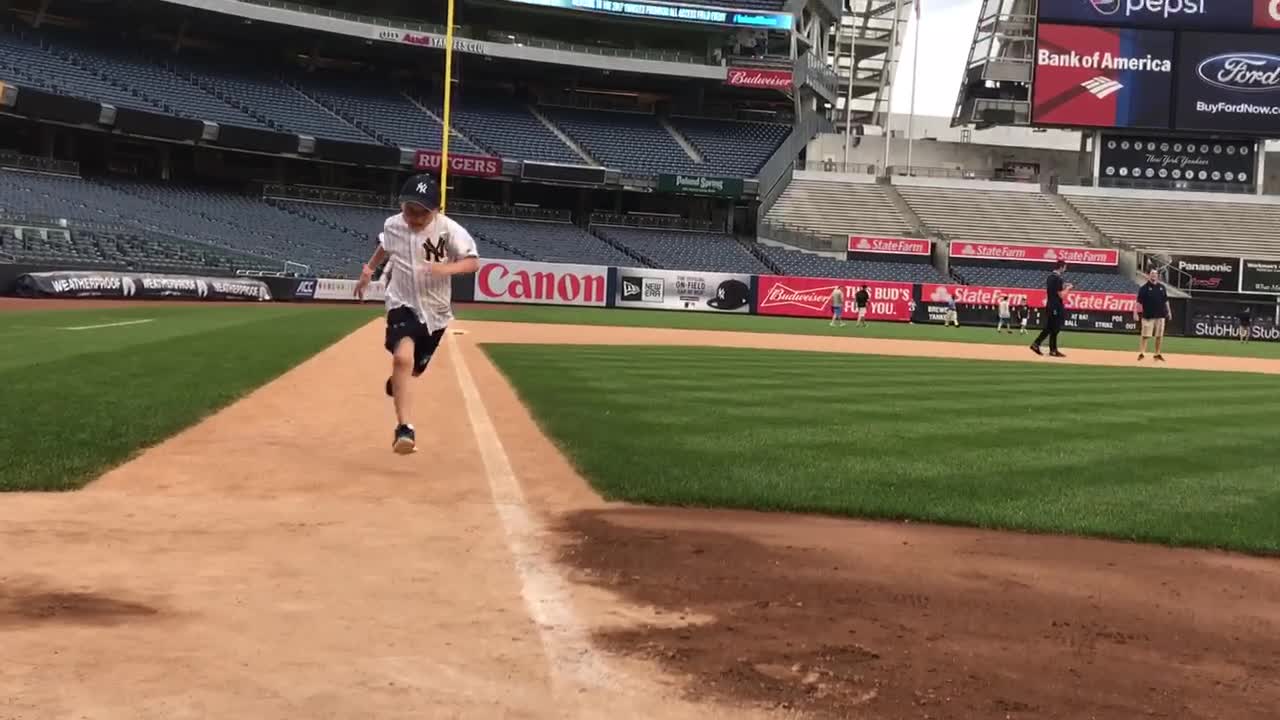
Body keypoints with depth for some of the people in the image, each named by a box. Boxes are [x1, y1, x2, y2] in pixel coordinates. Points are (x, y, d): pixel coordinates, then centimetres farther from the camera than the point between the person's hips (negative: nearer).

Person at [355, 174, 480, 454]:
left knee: (415, 368, 19)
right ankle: (404, 429, -28)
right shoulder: (392, 225, -8)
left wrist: (446, 268, -36)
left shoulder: (448, 229, -18)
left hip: (435, 310, 1)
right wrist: (368, 269, 13)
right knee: (403, 357, -29)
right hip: (402, 305, -1)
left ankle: (396, 383, 58)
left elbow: (473, 262, -19)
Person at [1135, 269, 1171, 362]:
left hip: (1160, 316, 5)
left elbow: (1166, 300, 17)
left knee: (1159, 336, 8)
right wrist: (1135, 313, -18)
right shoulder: (1144, 288, -4)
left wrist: (1169, 311, 11)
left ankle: (1157, 354, 17)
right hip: (1148, 316, -5)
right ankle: (1141, 353, -7)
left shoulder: (1162, 287, 11)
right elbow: (1139, 302, -9)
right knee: (1145, 335, -7)